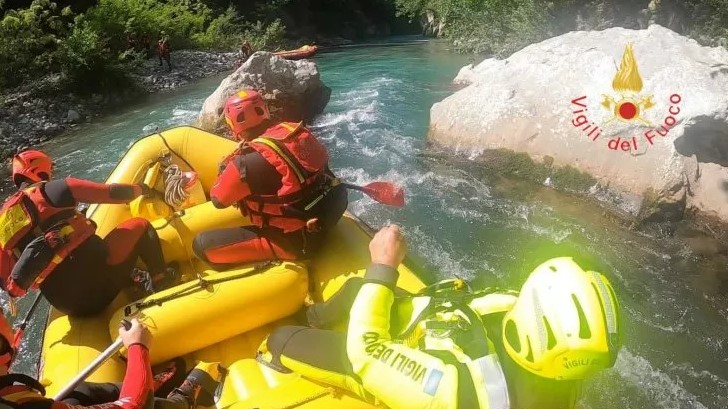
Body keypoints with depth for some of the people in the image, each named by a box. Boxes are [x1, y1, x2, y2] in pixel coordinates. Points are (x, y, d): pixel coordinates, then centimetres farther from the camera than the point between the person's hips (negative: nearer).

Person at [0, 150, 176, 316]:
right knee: (140, 226, 16)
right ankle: (161, 280, 14)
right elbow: (115, 193, 1)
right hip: (96, 270, -6)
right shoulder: (52, 189, 2)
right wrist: (141, 189, 21)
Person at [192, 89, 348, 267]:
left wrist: (226, 167, 15)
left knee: (202, 244, -6)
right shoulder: (296, 131, -3)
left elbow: (218, 199, -4)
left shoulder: (248, 162, -21)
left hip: (295, 240, -8)